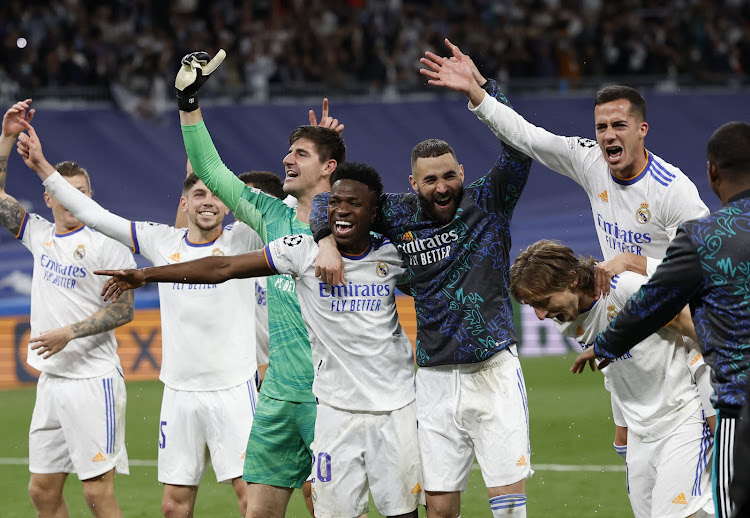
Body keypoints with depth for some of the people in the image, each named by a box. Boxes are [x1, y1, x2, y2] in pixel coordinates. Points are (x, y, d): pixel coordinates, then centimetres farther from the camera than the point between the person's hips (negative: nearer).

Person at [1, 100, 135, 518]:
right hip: (51, 380, 7)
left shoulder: (107, 244, -6)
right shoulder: (40, 235, 12)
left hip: (93, 381, -7)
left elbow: (124, 310, -10)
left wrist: (69, 332, -17)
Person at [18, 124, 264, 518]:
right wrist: (42, 167, 13)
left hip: (233, 389, -3)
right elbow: (93, 215, 12)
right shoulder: (163, 241, 7)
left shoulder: (243, 240, -1)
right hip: (179, 392, 4)